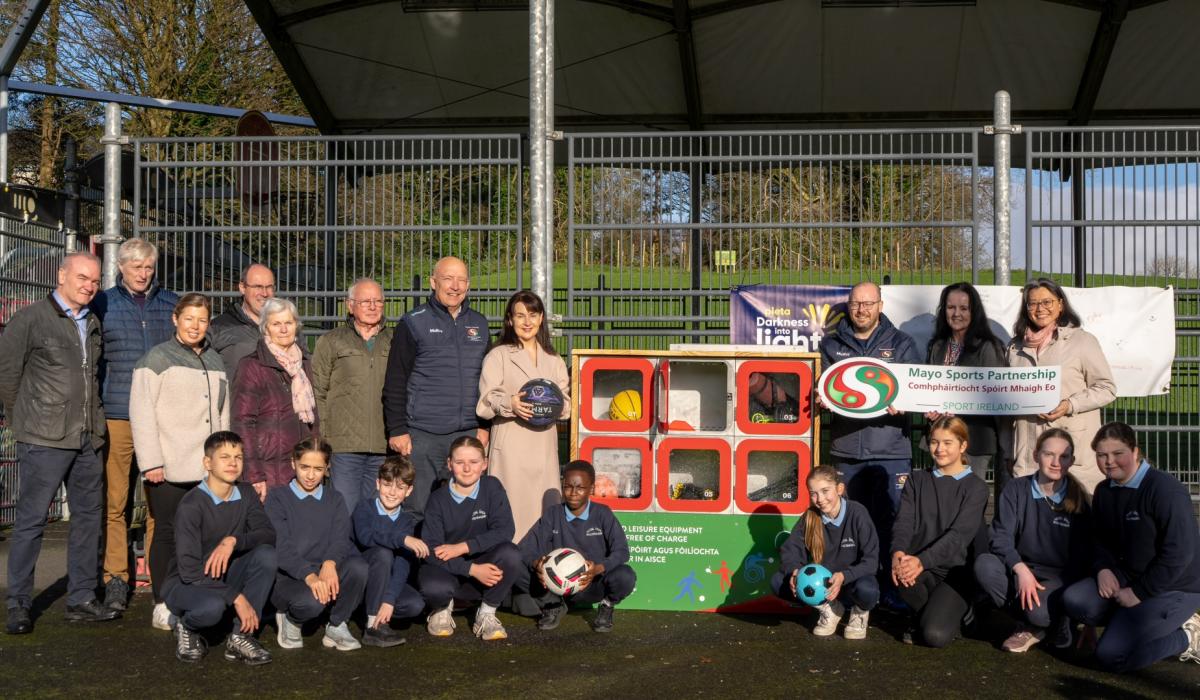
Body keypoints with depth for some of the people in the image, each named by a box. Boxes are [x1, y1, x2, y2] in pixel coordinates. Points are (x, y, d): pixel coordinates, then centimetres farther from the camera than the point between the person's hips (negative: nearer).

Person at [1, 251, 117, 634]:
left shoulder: (92, 324, 15)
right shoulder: (31, 319, -6)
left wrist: (93, 419, 15)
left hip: (88, 438, 7)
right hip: (44, 441, -7)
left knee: (89, 516, 10)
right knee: (31, 520, -3)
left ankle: (82, 599, 19)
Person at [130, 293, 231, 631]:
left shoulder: (215, 362, 20)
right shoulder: (156, 359, 0)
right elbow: (141, 413, -6)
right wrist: (150, 462, -12)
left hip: (207, 468, 5)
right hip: (169, 468, -5)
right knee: (169, 533, -1)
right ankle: (163, 606, 6)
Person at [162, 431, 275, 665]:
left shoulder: (246, 494, 0)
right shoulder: (191, 506, -20)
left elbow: (269, 534, -12)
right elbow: (190, 570, -24)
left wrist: (233, 540, -30)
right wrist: (236, 597, -28)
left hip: (226, 578, 5)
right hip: (186, 584, -5)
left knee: (266, 554, -22)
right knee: (212, 606, -39)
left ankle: (240, 636, -16)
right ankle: (188, 629, 0)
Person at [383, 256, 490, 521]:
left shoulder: (479, 324, 13)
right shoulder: (413, 323, -1)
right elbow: (395, 382, -3)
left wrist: (485, 425, 10)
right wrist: (397, 430, -8)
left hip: (468, 435, 4)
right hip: (422, 436, -4)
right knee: (417, 509, -2)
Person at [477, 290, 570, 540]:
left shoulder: (553, 360, 20)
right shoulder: (498, 356, 5)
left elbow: (566, 404, 16)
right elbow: (484, 404, -3)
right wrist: (510, 404, -22)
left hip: (545, 446, 4)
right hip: (511, 446, -4)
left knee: (549, 510, -2)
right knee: (512, 510, -9)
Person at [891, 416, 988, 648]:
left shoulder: (975, 487, -1)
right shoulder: (917, 481, 12)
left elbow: (960, 534, -15)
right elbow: (904, 522, -3)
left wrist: (922, 561, -32)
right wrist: (898, 552, -27)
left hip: (957, 570, -3)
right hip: (921, 567, 3)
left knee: (936, 635, -24)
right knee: (900, 571, -34)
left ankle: (955, 612, 13)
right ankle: (928, 614, -1)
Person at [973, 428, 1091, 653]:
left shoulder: (1078, 500, -1)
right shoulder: (1017, 489, -1)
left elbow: (1083, 554, 1)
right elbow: (999, 536, -11)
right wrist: (1021, 569, -27)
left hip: (1060, 577, -3)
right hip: (1020, 571, 3)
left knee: (1039, 610, -35)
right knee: (983, 564, -29)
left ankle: (1059, 620, 4)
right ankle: (1030, 625, -8)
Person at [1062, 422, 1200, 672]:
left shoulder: (1165, 489, -18)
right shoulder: (1104, 492, 6)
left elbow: (1179, 553, -21)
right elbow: (1101, 540, 16)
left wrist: (1139, 592, -19)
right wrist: (1103, 568, -6)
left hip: (1174, 588, -8)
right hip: (1128, 577, 8)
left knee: (1110, 655, -19)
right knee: (1074, 600, -15)